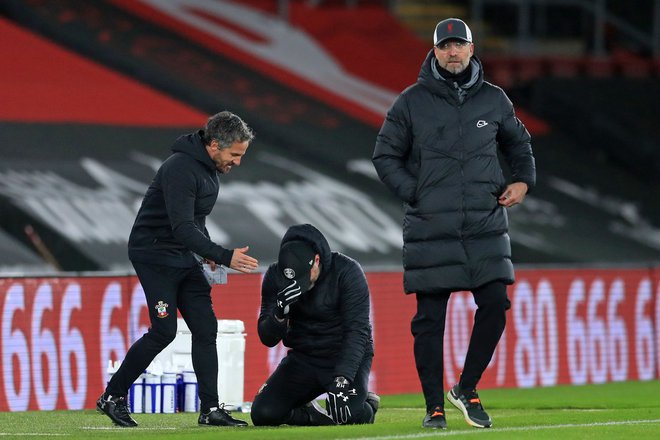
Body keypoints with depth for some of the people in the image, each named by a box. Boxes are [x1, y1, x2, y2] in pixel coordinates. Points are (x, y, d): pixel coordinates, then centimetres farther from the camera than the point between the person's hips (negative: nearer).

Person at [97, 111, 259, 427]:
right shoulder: (181, 169, -24)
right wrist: (224, 257, -36)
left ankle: (210, 409, 3)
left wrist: (206, 250, 7)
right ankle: (112, 397, 3)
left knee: (205, 327, 1)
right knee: (164, 331, -11)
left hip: (184, 257, 9)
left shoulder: (210, 167, 6)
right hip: (154, 255, -9)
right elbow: (182, 228, -32)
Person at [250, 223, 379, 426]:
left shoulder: (347, 271, -18)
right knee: (263, 414, -17)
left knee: (349, 413, -29)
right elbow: (267, 339, -7)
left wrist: (341, 380, -34)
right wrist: (280, 313, -31)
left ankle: (367, 405, 7)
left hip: (346, 356, -3)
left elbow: (357, 331, -23)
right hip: (302, 358, 3)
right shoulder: (275, 276, -8)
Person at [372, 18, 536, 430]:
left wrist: (523, 181, 8)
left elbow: (519, 143, 25)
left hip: (486, 226, 2)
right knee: (430, 318, -1)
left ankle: (467, 388, 10)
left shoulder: (494, 100, 9)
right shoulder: (412, 102, 1)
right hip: (430, 227, -2)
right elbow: (385, 156, 6)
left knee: (495, 304, -8)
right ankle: (434, 406, 9)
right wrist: (414, 194, -6)